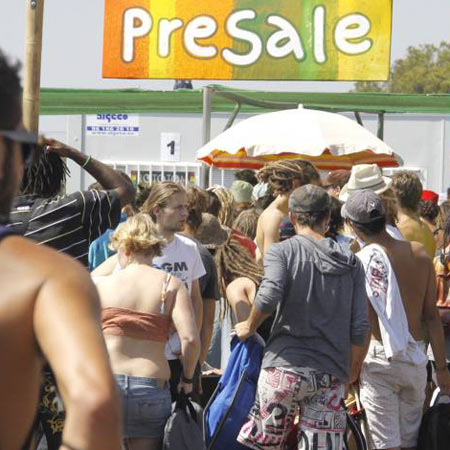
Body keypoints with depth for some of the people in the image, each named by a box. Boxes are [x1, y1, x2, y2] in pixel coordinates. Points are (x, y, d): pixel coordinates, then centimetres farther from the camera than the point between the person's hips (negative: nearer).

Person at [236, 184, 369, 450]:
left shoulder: (282, 251, 0)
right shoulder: (351, 262, 10)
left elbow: (269, 296, -18)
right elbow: (360, 326, 5)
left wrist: (249, 326, 2)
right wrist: (351, 373, 18)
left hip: (285, 368, -3)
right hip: (332, 377, 3)